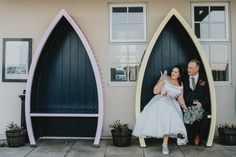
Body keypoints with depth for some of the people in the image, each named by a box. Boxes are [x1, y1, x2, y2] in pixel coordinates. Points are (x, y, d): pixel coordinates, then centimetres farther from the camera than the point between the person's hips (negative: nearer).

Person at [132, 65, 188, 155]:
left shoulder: (181, 84, 16)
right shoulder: (165, 79, 3)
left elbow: (180, 98, 16)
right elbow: (155, 91, -5)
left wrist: (184, 106, -2)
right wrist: (161, 80, -15)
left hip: (172, 104, 1)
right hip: (160, 101, -1)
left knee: (168, 120, -24)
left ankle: (165, 144, -20)